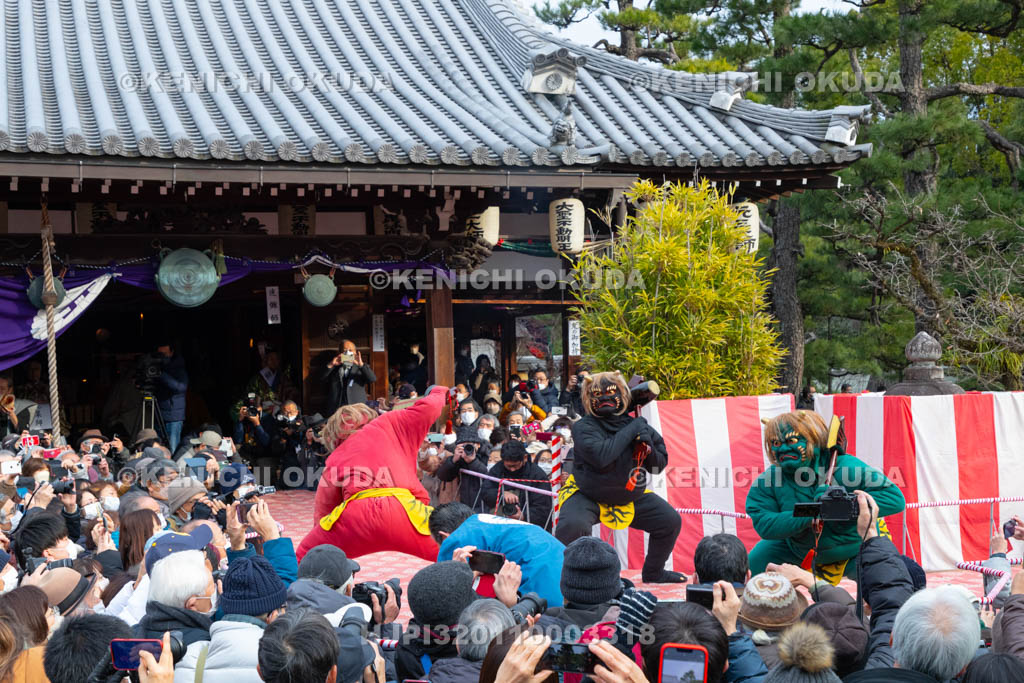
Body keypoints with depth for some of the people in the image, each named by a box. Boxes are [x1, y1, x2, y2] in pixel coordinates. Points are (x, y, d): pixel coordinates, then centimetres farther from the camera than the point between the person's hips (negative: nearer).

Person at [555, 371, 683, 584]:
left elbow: (658, 466, 2)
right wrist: (629, 432, -28)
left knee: (670, 521, 5)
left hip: (630, 498, 6)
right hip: (587, 496, -6)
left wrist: (648, 446, -20)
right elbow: (600, 456, -37)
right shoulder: (584, 427, -19)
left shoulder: (637, 425, -4)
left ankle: (653, 572, 26)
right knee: (572, 525, -34)